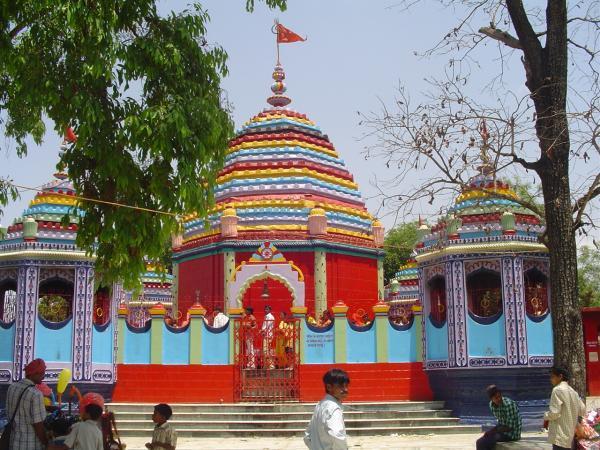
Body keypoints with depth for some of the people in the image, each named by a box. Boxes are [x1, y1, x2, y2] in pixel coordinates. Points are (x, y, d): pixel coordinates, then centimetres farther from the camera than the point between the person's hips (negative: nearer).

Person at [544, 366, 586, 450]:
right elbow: (582, 411, 16)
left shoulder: (557, 390, -13)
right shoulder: (572, 391, 12)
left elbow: (554, 413, -18)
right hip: (570, 435, 9)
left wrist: (546, 417, 0)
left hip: (560, 436, -9)